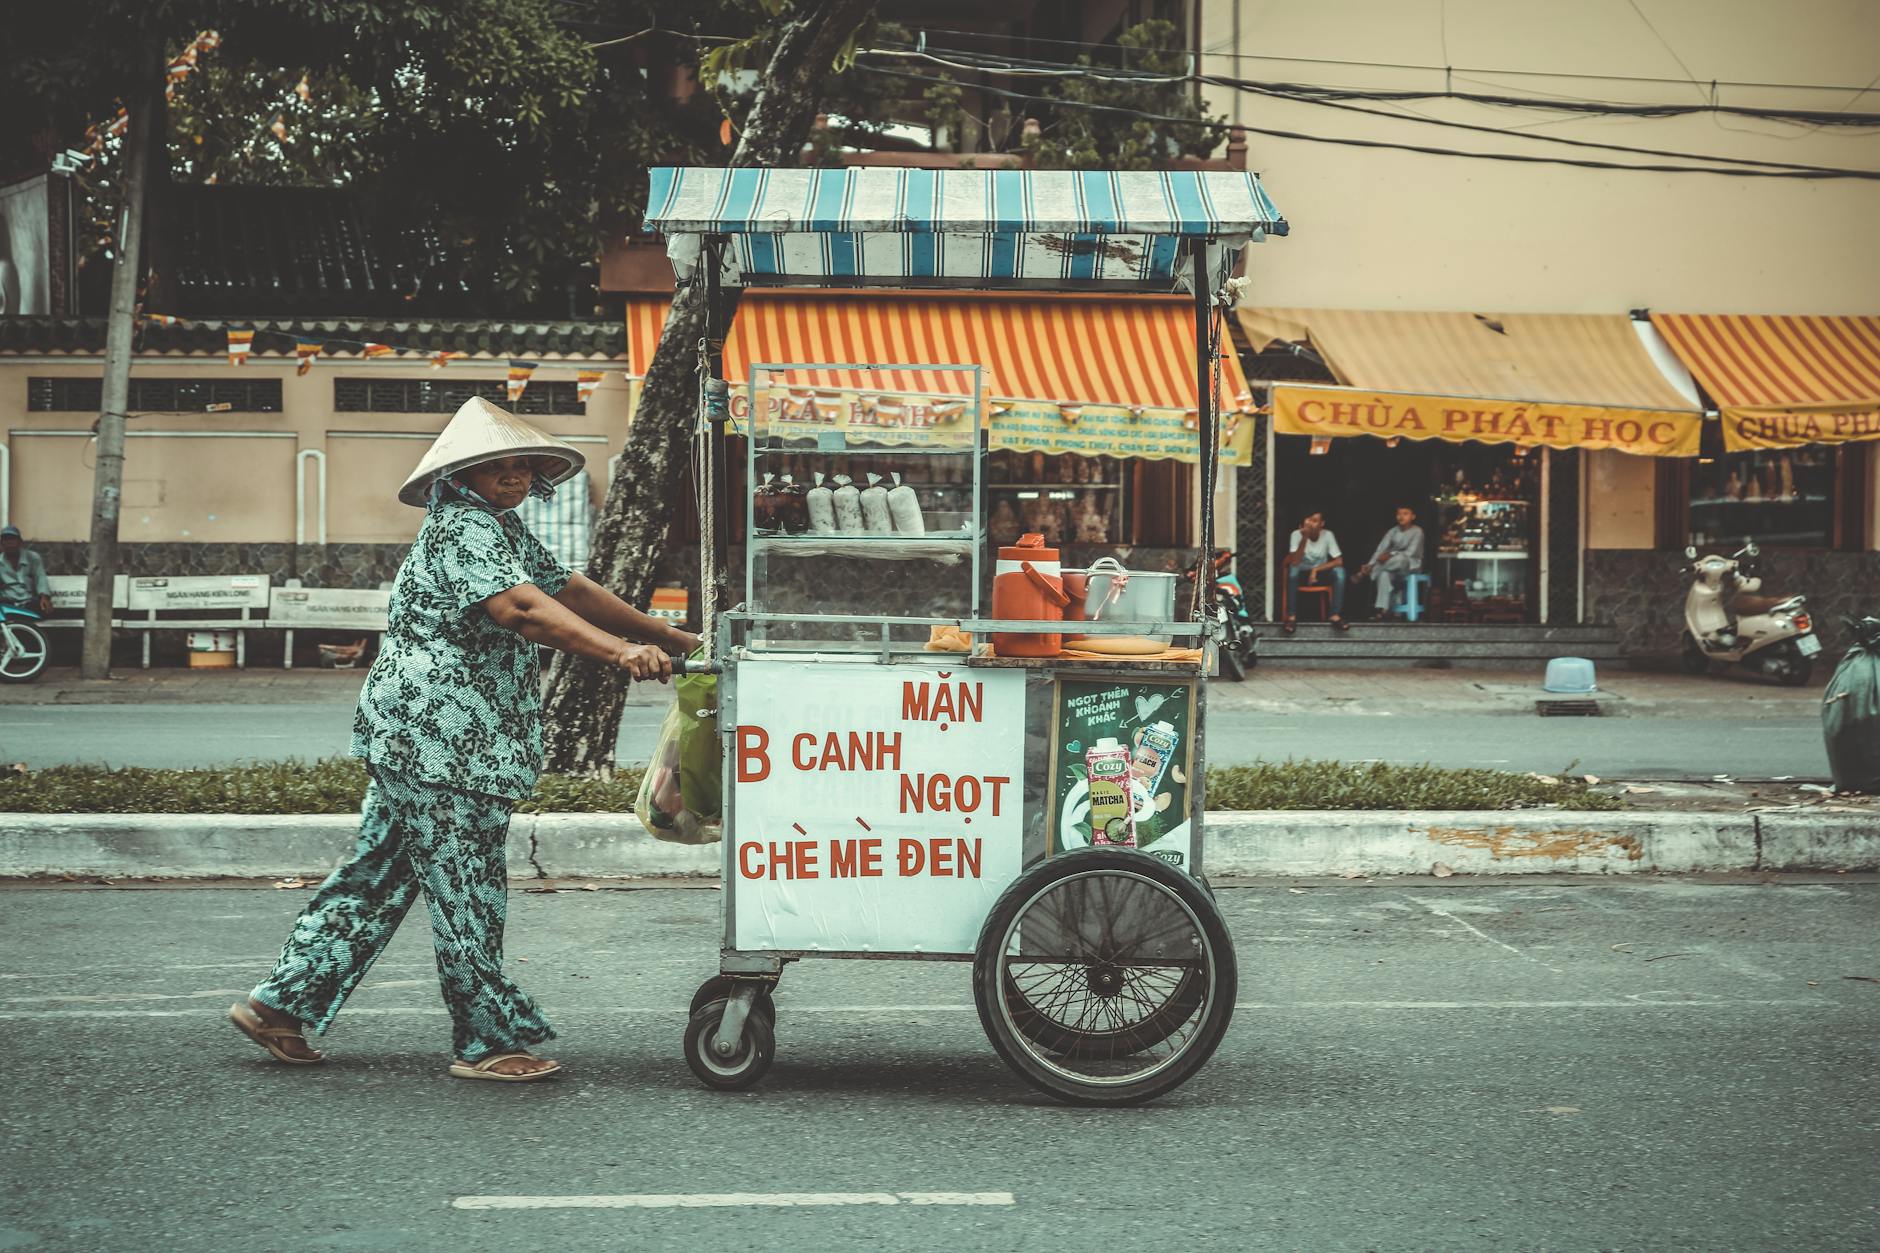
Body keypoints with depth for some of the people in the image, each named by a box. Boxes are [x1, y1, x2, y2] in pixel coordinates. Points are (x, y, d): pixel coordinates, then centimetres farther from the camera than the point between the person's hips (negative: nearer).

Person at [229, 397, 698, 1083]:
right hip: (439, 740, -11)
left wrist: (667, 637, 16)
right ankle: (489, 1042, 5)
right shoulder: (462, 528, -15)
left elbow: (570, 587, 20)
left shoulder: (504, 529, 19)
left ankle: (281, 1003, 21)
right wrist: (619, 651, -40)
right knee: (465, 890, -3)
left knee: (378, 877, 15)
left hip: (416, 740, 11)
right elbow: (521, 609, -30)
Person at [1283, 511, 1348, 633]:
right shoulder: (1297, 535, -18)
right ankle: (1292, 617, -31)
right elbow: (1295, 562, -29)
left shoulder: (1327, 535, -14)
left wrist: (1316, 570, -25)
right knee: (1293, 570, -35)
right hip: (1302, 574, -1)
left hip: (1321, 573, 1)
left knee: (1339, 571, -28)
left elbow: (1339, 561, -17)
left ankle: (1335, 616, -23)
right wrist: (1304, 539, -37)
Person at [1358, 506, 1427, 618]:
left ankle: (1363, 573, -27)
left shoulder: (1417, 532, -7)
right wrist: (1370, 564, -18)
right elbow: (1381, 549, -1)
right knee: (1384, 574, -33)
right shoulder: (1393, 532, 7)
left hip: (1411, 565, -4)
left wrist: (1391, 555, -29)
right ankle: (1383, 609, -41)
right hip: (1394, 567, 4)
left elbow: (1410, 553, -18)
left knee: (1399, 558, -39)